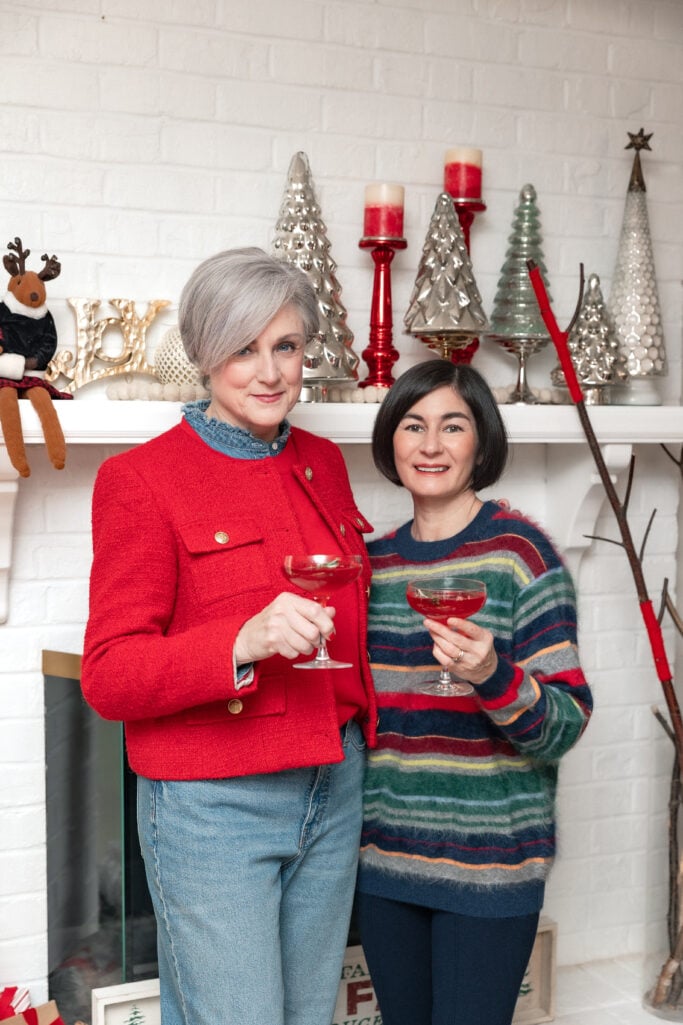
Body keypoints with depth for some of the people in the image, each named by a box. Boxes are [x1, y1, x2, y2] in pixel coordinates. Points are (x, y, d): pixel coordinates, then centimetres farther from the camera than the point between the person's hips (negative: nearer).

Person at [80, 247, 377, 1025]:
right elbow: (108, 676, -14)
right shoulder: (141, 478, -10)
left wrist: (359, 726, 10)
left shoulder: (322, 464, 9)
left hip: (333, 791, 6)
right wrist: (243, 642, -28)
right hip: (211, 807, -6)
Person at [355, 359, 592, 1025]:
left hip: (489, 862, -5)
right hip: (387, 856, 5)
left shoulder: (520, 553, -10)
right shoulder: (375, 560, 6)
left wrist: (493, 676, -29)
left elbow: (565, 727, -13)